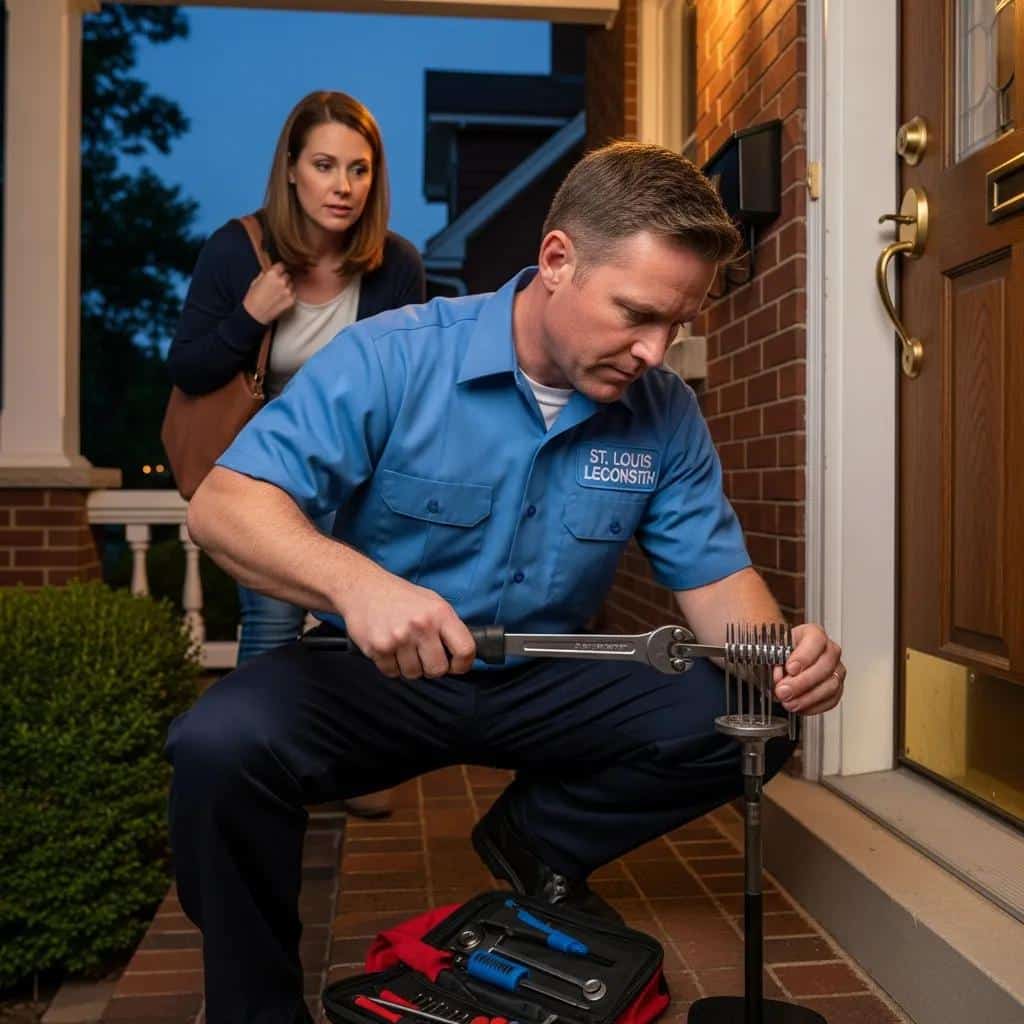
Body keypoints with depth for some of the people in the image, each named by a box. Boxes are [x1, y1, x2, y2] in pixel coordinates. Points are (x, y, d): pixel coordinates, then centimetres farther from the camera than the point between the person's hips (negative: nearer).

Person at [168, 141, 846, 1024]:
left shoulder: (665, 412, -4)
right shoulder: (393, 358, -17)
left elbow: (714, 572, 0)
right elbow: (224, 505, -22)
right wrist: (354, 582, -43)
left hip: (546, 688, 4)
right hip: (375, 680, -3)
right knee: (220, 747, -31)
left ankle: (537, 842, 12)